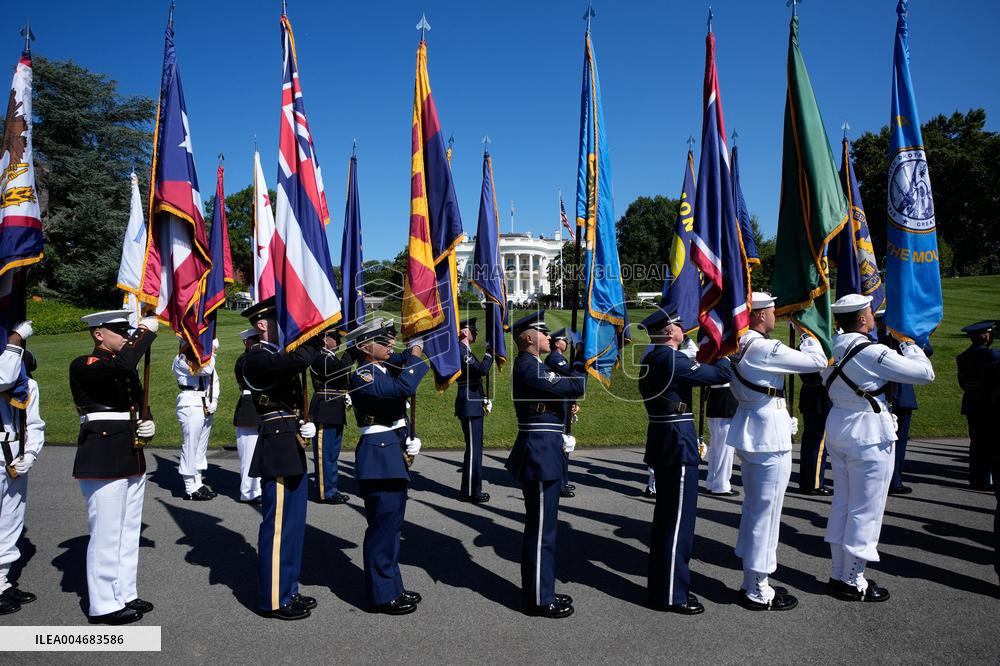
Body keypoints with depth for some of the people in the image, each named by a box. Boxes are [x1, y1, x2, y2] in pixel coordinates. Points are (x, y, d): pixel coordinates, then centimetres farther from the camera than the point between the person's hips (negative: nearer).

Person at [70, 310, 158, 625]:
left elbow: (140, 405, 25)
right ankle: (103, 605, 10)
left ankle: (125, 595, 26)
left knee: (129, 530, 15)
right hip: (102, 460, -9)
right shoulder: (82, 365, -9)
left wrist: (148, 425, 4)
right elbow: (121, 363, -30)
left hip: (132, 459, 9)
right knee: (107, 534, -2)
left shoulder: (127, 369, 16)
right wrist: (146, 330, -20)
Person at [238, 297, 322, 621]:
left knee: (292, 523, 17)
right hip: (278, 449, -10)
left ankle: (287, 590, 30)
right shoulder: (257, 358, -16)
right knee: (278, 525, 0)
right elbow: (299, 360, -33)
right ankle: (274, 600, 12)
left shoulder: (277, 355, 16)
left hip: (290, 448, 10)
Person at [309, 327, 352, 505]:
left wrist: (344, 396, 8)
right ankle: (325, 492, 7)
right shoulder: (320, 358, -15)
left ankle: (331, 489, 25)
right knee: (324, 454, -1)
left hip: (335, 412, 10)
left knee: (332, 454, 16)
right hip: (325, 412, -10)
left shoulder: (331, 357, 16)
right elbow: (343, 369, -30)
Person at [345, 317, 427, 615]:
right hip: (379, 457, -10)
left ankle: (392, 586, 29)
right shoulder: (362, 376, -17)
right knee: (383, 525, -1)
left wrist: (416, 346, 5)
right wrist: (415, 354, -18)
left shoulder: (385, 367, 10)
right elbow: (404, 387, -30)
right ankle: (382, 595, 11)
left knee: (391, 523, 17)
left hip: (394, 454, 10)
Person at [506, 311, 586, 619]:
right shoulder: (528, 367, -18)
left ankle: (540, 591, 30)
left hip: (542, 453, 11)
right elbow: (575, 388, -21)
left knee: (540, 526, 18)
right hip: (541, 454, -11)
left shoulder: (531, 365, 14)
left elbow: (564, 384, 17)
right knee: (541, 529, 0)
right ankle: (539, 599, 12)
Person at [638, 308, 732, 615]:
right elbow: (721, 375, -16)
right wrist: (724, 353, 1)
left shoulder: (650, 358, 11)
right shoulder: (673, 359, -19)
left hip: (661, 441, 10)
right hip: (678, 444, -10)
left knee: (666, 516, 18)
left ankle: (661, 583, 30)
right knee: (679, 520, -1)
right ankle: (672, 595, 9)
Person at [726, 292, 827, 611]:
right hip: (770, 435, -9)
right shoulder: (766, 349, -20)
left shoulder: (737, 346, 5)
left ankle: (750, 580, 29)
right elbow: (817, 361, -15)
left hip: (748, 430, 9)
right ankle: (758, 592, 10)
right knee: (766, 512, 0)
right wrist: (807, 333, 1)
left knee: (752, 506, 18)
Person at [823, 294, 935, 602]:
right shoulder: (872, 353, -20)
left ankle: (838, 575, 25)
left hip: (837, 427, 8)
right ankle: (853, 582, 13)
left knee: (841, 503, 16)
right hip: (870, 435, -8)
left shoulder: (832, 348, 2)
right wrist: (908, 343, 1)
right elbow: (926, 373, -14)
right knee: (865, 510, 3)